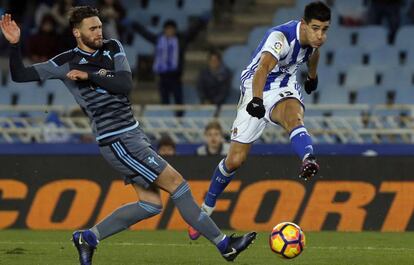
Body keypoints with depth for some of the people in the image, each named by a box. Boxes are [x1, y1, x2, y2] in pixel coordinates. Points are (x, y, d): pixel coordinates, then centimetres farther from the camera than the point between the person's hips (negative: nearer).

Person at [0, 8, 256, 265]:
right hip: (117, 140, -7)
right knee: (177, 183, -8)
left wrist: (90, 77, -13)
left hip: (133, 133, 8)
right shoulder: (67, 62, -5)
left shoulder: (113, 48, 8)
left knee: (150, 204, 9)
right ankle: (223, 243, -2)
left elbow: (126, 85, -5)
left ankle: (88, 238, 17)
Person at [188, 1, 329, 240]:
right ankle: (206, 210, 20)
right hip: (257, 94, -3)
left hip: (285, 90, 3)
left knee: (293, 116, -36)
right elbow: (263, 68, -47)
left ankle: (308, 161, -67)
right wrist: (257, 100, -64)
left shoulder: (315, 37, -6)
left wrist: (312, 77, 39)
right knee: (235, 159, -2)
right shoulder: (281, 37, -29)